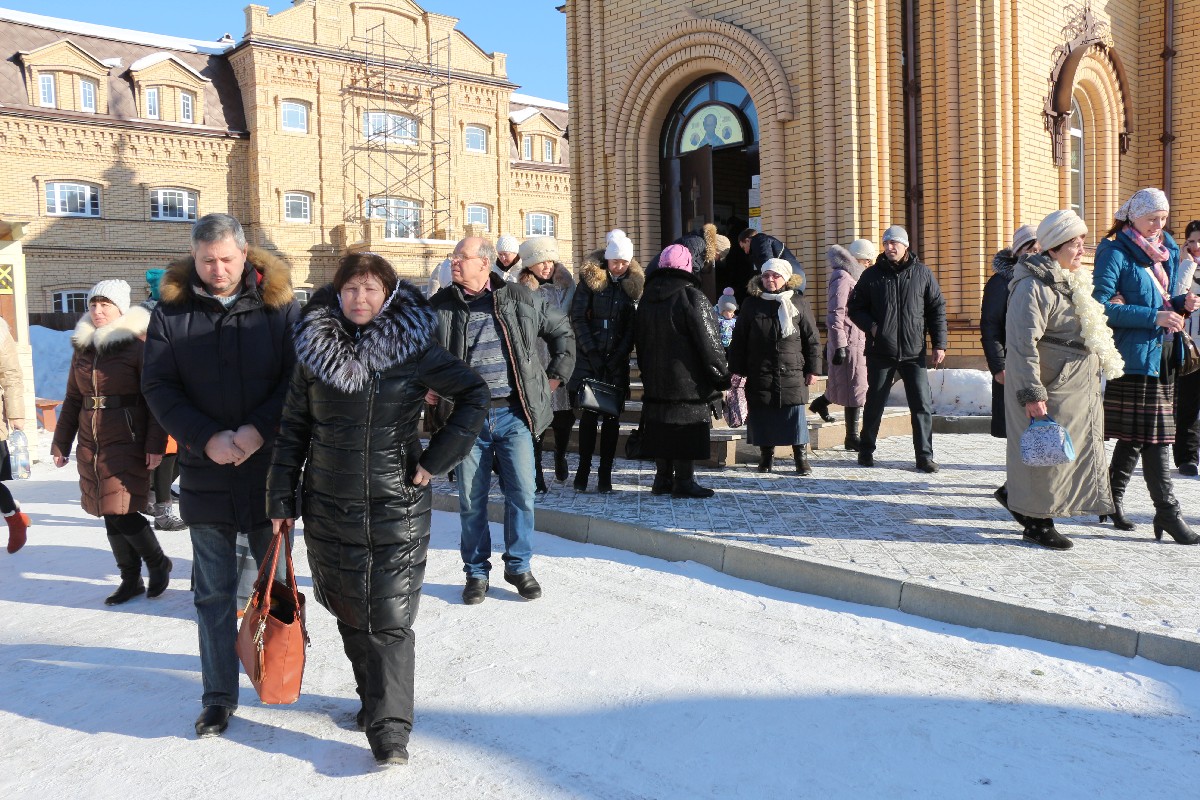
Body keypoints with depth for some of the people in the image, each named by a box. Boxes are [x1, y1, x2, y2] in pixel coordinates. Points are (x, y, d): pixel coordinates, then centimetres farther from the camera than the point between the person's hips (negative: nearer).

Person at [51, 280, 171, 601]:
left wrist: (155, 444, -15)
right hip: (90, 446, 6)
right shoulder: (82, 349, 12)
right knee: (111, 516, 9)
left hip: (127, 443, -6)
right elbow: (72, 401, 18)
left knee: (122, 513, -10)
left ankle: (158, 563, 14)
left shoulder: (137, 346, -7)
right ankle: (131, 580, 21)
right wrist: (60, 443, 17)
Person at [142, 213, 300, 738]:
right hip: (205, 473, 1)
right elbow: (158, 387, -2)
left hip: (270, 469, -1)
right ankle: (219, 696, 20)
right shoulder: (171, 311, 1)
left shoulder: (280, 305, -2)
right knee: (214, 592, 9)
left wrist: (260, 429, -18)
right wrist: (207, 438, -15)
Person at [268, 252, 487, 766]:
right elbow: (293, 428, 7)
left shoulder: (414, 348, -6)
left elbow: (475, 396, -3)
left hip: (397, 506, -3)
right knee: (350, 612, 13)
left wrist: (436, 459, -9)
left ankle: (390, 727, 3)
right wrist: (281, 498, 5)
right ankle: (375, 697, 33)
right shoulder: (314, 349, 2)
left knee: (390, 618, -4)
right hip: (328, 507, 3)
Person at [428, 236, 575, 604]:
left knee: (522, 493, 2)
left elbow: (562, 330, 15)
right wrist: (425, 386, 11)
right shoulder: (441, 305, 4)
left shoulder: (520, 298, 2)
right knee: (471, 499, 6)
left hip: (514, 412, 0)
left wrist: (556, 373, 11)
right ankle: (476, 572, 22)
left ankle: (519, 566, 20)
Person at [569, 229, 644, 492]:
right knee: (589, 414, -2)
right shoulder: (590, 278, 1)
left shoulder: (634, 283, 7)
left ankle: (605, 474, 5)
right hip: (589, 359, -2)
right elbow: (578, 317, -3)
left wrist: (619, 356, -7)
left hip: (617, 361, 2)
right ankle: (583, 469, 7)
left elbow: (633, 325, 3)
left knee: (612, 417, 1)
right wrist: (591, 352, -10)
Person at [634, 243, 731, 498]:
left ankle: (662, 479, 18)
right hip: (688, 381, -7)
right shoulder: (692, 296, -13)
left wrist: (647, 373, 23)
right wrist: (722, 377, -6)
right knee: (688, 430, -1)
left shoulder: (646, 298, 11)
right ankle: (684, 481, 1)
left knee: (661, 429, 12)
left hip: (655, 381, 7)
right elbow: (709, 342, -13)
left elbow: (639, 341, 17)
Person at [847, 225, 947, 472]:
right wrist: (871, 326, -9)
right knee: (874, 404, 9)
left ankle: (924, 456, 4)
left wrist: (939, 344, 2)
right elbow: (855, 307, 10)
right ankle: (866, 450, 24)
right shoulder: (871, 275, 4)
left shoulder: (922, 273, 5)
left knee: (922, 405, -4)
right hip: (880, 352, 0)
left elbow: (937, 309, 8)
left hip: (913, 352, 0)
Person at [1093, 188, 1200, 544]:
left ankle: (1112, 496, 24)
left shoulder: (1166, 251, 16)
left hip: (1161, 352, 8)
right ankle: (1167, 512, 0)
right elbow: (1101, 305, -17)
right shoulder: (1115, 253, -9)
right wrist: (1154, 317, -20)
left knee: (1136, 433, 11)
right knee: (1153, 433, -6)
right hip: (1135, 352, -8)